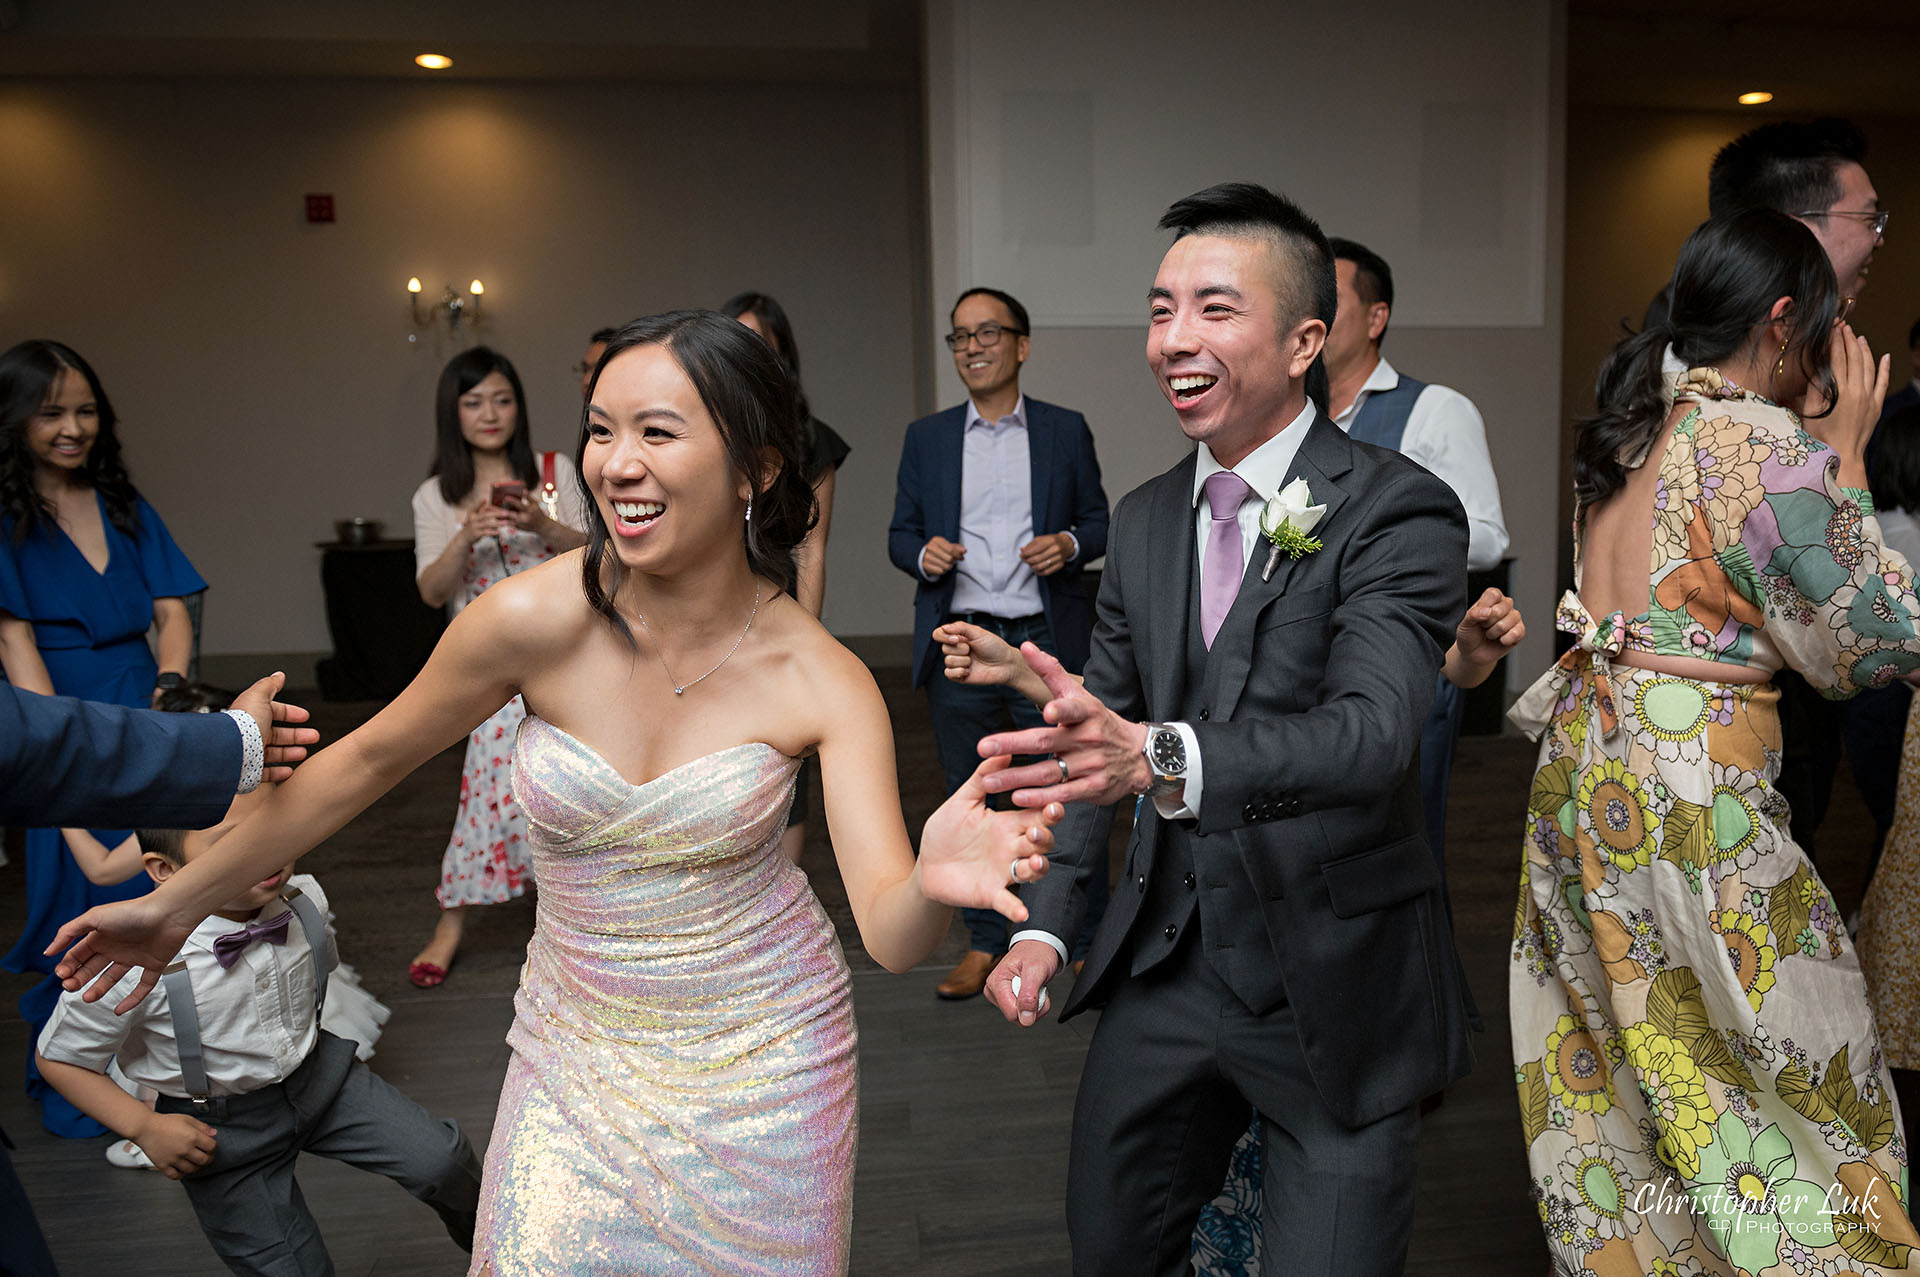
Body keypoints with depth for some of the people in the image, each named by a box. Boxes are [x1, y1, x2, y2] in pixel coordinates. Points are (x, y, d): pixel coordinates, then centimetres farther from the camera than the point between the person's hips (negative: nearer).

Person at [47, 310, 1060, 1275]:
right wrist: (180, 901, 7)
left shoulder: (823, 683, -18)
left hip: (765, 1061, 0)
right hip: (581, 1053, 0)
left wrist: (937, 881, -46)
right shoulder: (533, 620, -19)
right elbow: (367, 759, -3)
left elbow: (891, 935, -22)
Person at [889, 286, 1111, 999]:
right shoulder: (926, 439, 11)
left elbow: (1099, 521, 10)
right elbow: (899, 533, 11)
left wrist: (1069, 543, -11)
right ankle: (985, 945, 23)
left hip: (1046, 639, -1)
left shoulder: (1065, 431, 8)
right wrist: (924, 554, -11)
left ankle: (1085, 943, 16)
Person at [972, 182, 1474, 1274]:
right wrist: (1045, 920, 2)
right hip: (1166, 963, 6)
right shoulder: (1146, 519, 5)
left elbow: (1371, 730, -31)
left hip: (1334, 984, -5)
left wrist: (1161, 756, -48)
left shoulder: (1399, 512, -15)